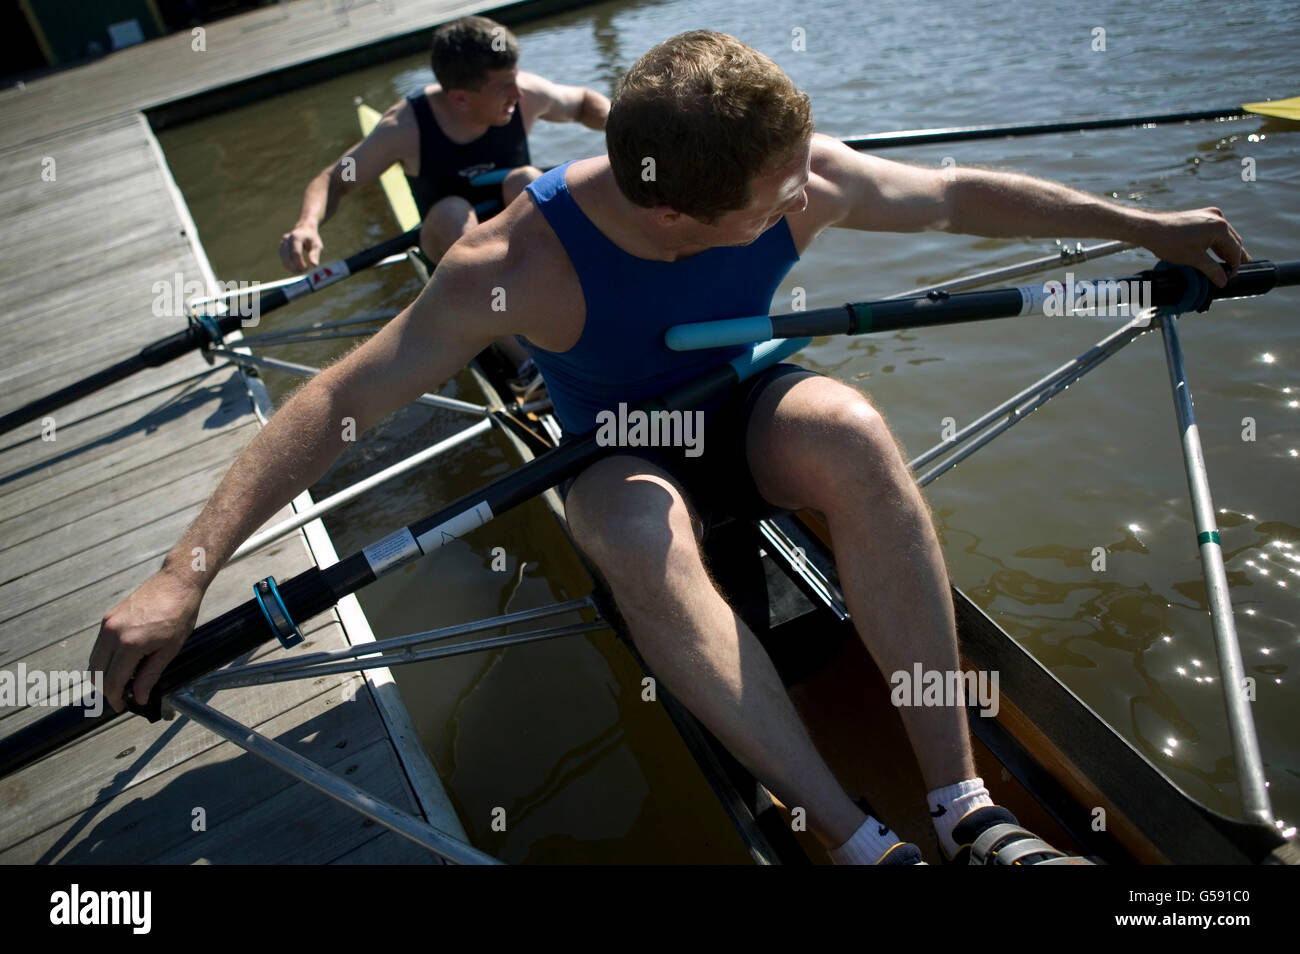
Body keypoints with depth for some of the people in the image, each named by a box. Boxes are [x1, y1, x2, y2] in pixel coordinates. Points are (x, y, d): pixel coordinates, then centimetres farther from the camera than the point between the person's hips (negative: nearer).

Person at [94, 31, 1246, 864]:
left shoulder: (802, 178, -18)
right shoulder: (522, 265, -29)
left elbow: (958, 193, -3)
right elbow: (341, 401, -28)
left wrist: (1144, 224, 6)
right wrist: (183, 574, -31)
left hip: (743, 408, 3)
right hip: (618, 454, -2)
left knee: (847, 428, -33)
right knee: (637, 525, -39)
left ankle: (965, 808, -25)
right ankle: (858, 840, -29)